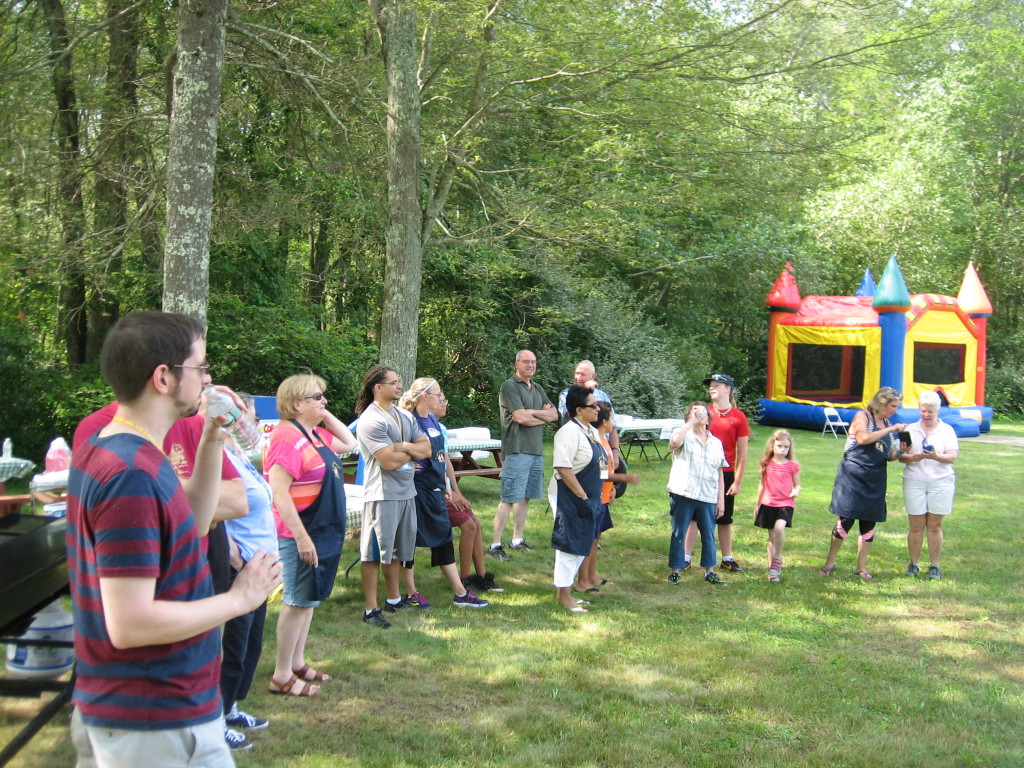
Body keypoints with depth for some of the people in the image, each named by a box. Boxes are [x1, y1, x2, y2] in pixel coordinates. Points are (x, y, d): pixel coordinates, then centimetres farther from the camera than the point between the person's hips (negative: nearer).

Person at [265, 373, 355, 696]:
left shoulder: (315, 434, 10)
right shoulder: (288, 437, -20)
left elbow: (349, 443, 26)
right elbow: (278, 492, -25)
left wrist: (326, 415, 11)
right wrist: (301, 537, -26)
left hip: (323, 532, 10)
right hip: (300, 535, -10)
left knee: (309, 599, 16)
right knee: (299, 602, -3)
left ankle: (297, 663, 28)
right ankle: (282, 676, 5)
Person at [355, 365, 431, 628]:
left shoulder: (405, 416, 11)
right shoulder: (370, 421, -15)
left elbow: (426, 450, 5)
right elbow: (390, 461, -21)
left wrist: (404, 446, -13)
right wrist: (413, 451, -3)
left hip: (406, 492, 8)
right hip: (382, 494, -8)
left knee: (396, 550, 18)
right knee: (374, 552, -2)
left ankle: (394, 598, 30)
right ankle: (371, 609, 2)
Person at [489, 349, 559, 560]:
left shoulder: (538, 389, 18)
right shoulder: (509, 387, -6)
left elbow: (554, 415, 10)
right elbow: (520, 417, -16)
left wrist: (532, 412, -7)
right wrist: (543, 415, 0)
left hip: (536, 451, 8)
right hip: (517, 450, -8)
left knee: (524, 498, 12)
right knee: (508, 499, -9)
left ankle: (517, 540, 20)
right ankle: (495, 545, -8)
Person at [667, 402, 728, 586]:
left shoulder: (716, 443, 14)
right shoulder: (685, 436, 0)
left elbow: (720, 474, 13)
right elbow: (674, 442, -27)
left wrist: (721, 500, 8)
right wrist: (691, 423, -18)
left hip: (708, 497, 4)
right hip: (683, 494, -4)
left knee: (709, 535, 10)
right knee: (679, 534, 3)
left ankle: (709, 571, 21)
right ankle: (674, 570, 11)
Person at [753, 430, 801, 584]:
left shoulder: (792, 466, -2)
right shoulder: (766, 464, 3)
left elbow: (797, 485, 8)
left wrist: (796, 491, -16)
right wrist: (757, 503, 16)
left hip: (785, 503, -3)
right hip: (768, 504, 3)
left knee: (779, 527, -27)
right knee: (771, 535, 10)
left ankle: (777, 560, -8)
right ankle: (772, 567, 21)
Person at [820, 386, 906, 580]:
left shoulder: (887, 424, 13)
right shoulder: (862, 417, -5)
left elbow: (889, 455, 17)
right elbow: (863, 438, -24)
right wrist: (890, 430, -17)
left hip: (875, 479, 6)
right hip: (853, 476, -6)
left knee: (869, 523, 7)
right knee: (846, 520, -5)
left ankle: (862, 567, 16)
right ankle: (829, 563, 7)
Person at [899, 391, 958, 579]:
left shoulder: (947, 430, 5)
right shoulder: (911, 430, 8)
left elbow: (952, 457, -6)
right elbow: (901, 456, 2)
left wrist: (936, 456, -26)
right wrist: (912, 457, -21)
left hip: (940, 482, -1)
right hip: (914, 481, 1)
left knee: (935, 526, 2)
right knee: (916, 526, 1)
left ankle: (934, 566, 9)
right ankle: (913, 564, 11)